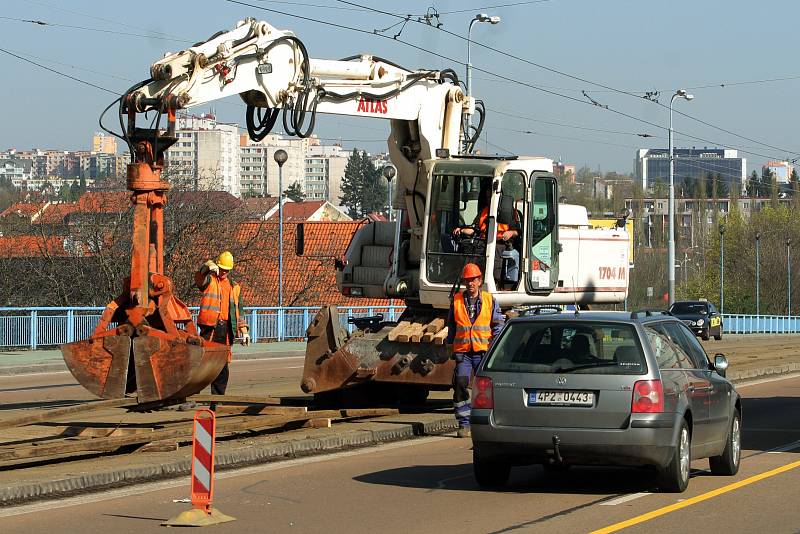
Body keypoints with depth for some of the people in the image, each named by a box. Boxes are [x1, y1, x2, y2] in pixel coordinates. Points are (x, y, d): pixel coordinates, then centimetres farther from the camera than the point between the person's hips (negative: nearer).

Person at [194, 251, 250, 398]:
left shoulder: (234, 287, 19)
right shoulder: (209, 280, 7)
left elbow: (239, 310, 20)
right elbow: (199, 279, -18)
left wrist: (244, 330, 12)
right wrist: (208, 267, -37)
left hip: (226, 328, 4)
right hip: (210, 325, -4)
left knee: (223, 364, 7)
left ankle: (218, 395, 13)